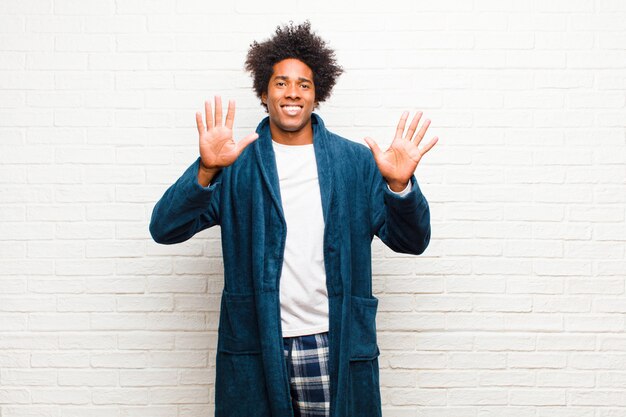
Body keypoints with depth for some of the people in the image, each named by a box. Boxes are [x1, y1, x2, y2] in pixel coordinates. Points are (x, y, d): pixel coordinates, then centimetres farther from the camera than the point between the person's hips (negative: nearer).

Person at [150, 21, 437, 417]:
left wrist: (400, 186, -18)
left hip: (336, 345, 1)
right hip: (254, 346, 0)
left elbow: (412, 241, 2)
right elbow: (165, 229, -8)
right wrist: (206, 170, -24)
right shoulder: (236, 164, 1)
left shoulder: (357, 161, 3)